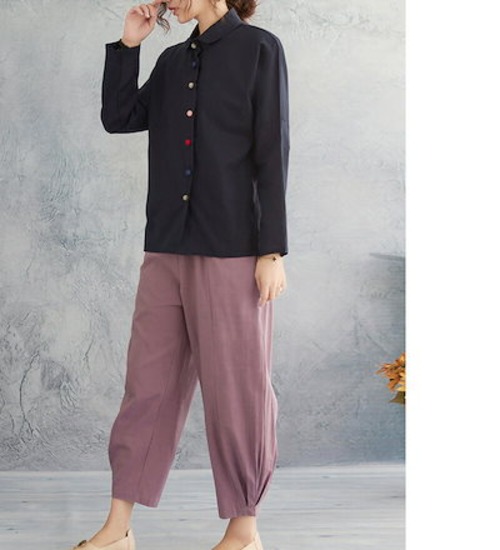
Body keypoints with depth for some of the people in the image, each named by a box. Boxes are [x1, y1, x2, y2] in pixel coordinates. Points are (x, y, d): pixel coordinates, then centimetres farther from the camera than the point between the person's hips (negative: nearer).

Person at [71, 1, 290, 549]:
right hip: (167, 248, 6)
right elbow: (119, 118, 15)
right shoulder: (173, 60, 15)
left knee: (236, 387, 1)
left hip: (232, 250, -6)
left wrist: (273, 251, -11)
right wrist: (127, 45, 7)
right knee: (148, 383, 7)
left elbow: (273, 154, -7)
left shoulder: (259, 48, -2)